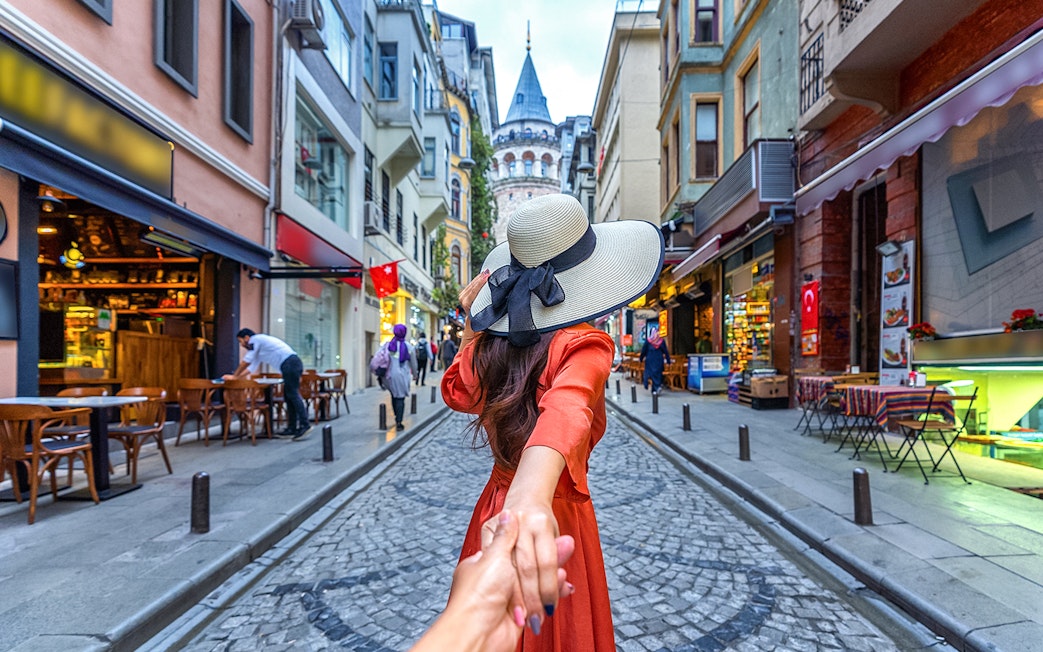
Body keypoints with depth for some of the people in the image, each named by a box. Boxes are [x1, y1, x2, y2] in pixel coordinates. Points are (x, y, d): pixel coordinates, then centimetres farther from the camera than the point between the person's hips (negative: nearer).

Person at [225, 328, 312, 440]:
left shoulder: (255, 339, 4)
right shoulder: (259, 346, 31)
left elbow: (246, 362, 3)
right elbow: (252, 367, 35)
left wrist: (234, 376, 14)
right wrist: (236, 377, 33)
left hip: (290, 363, -10)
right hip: (294, 364, 10)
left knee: (292, 394, -12)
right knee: (288, 396, 9)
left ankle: (305, 425, -16)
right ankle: (292, 429, 9)